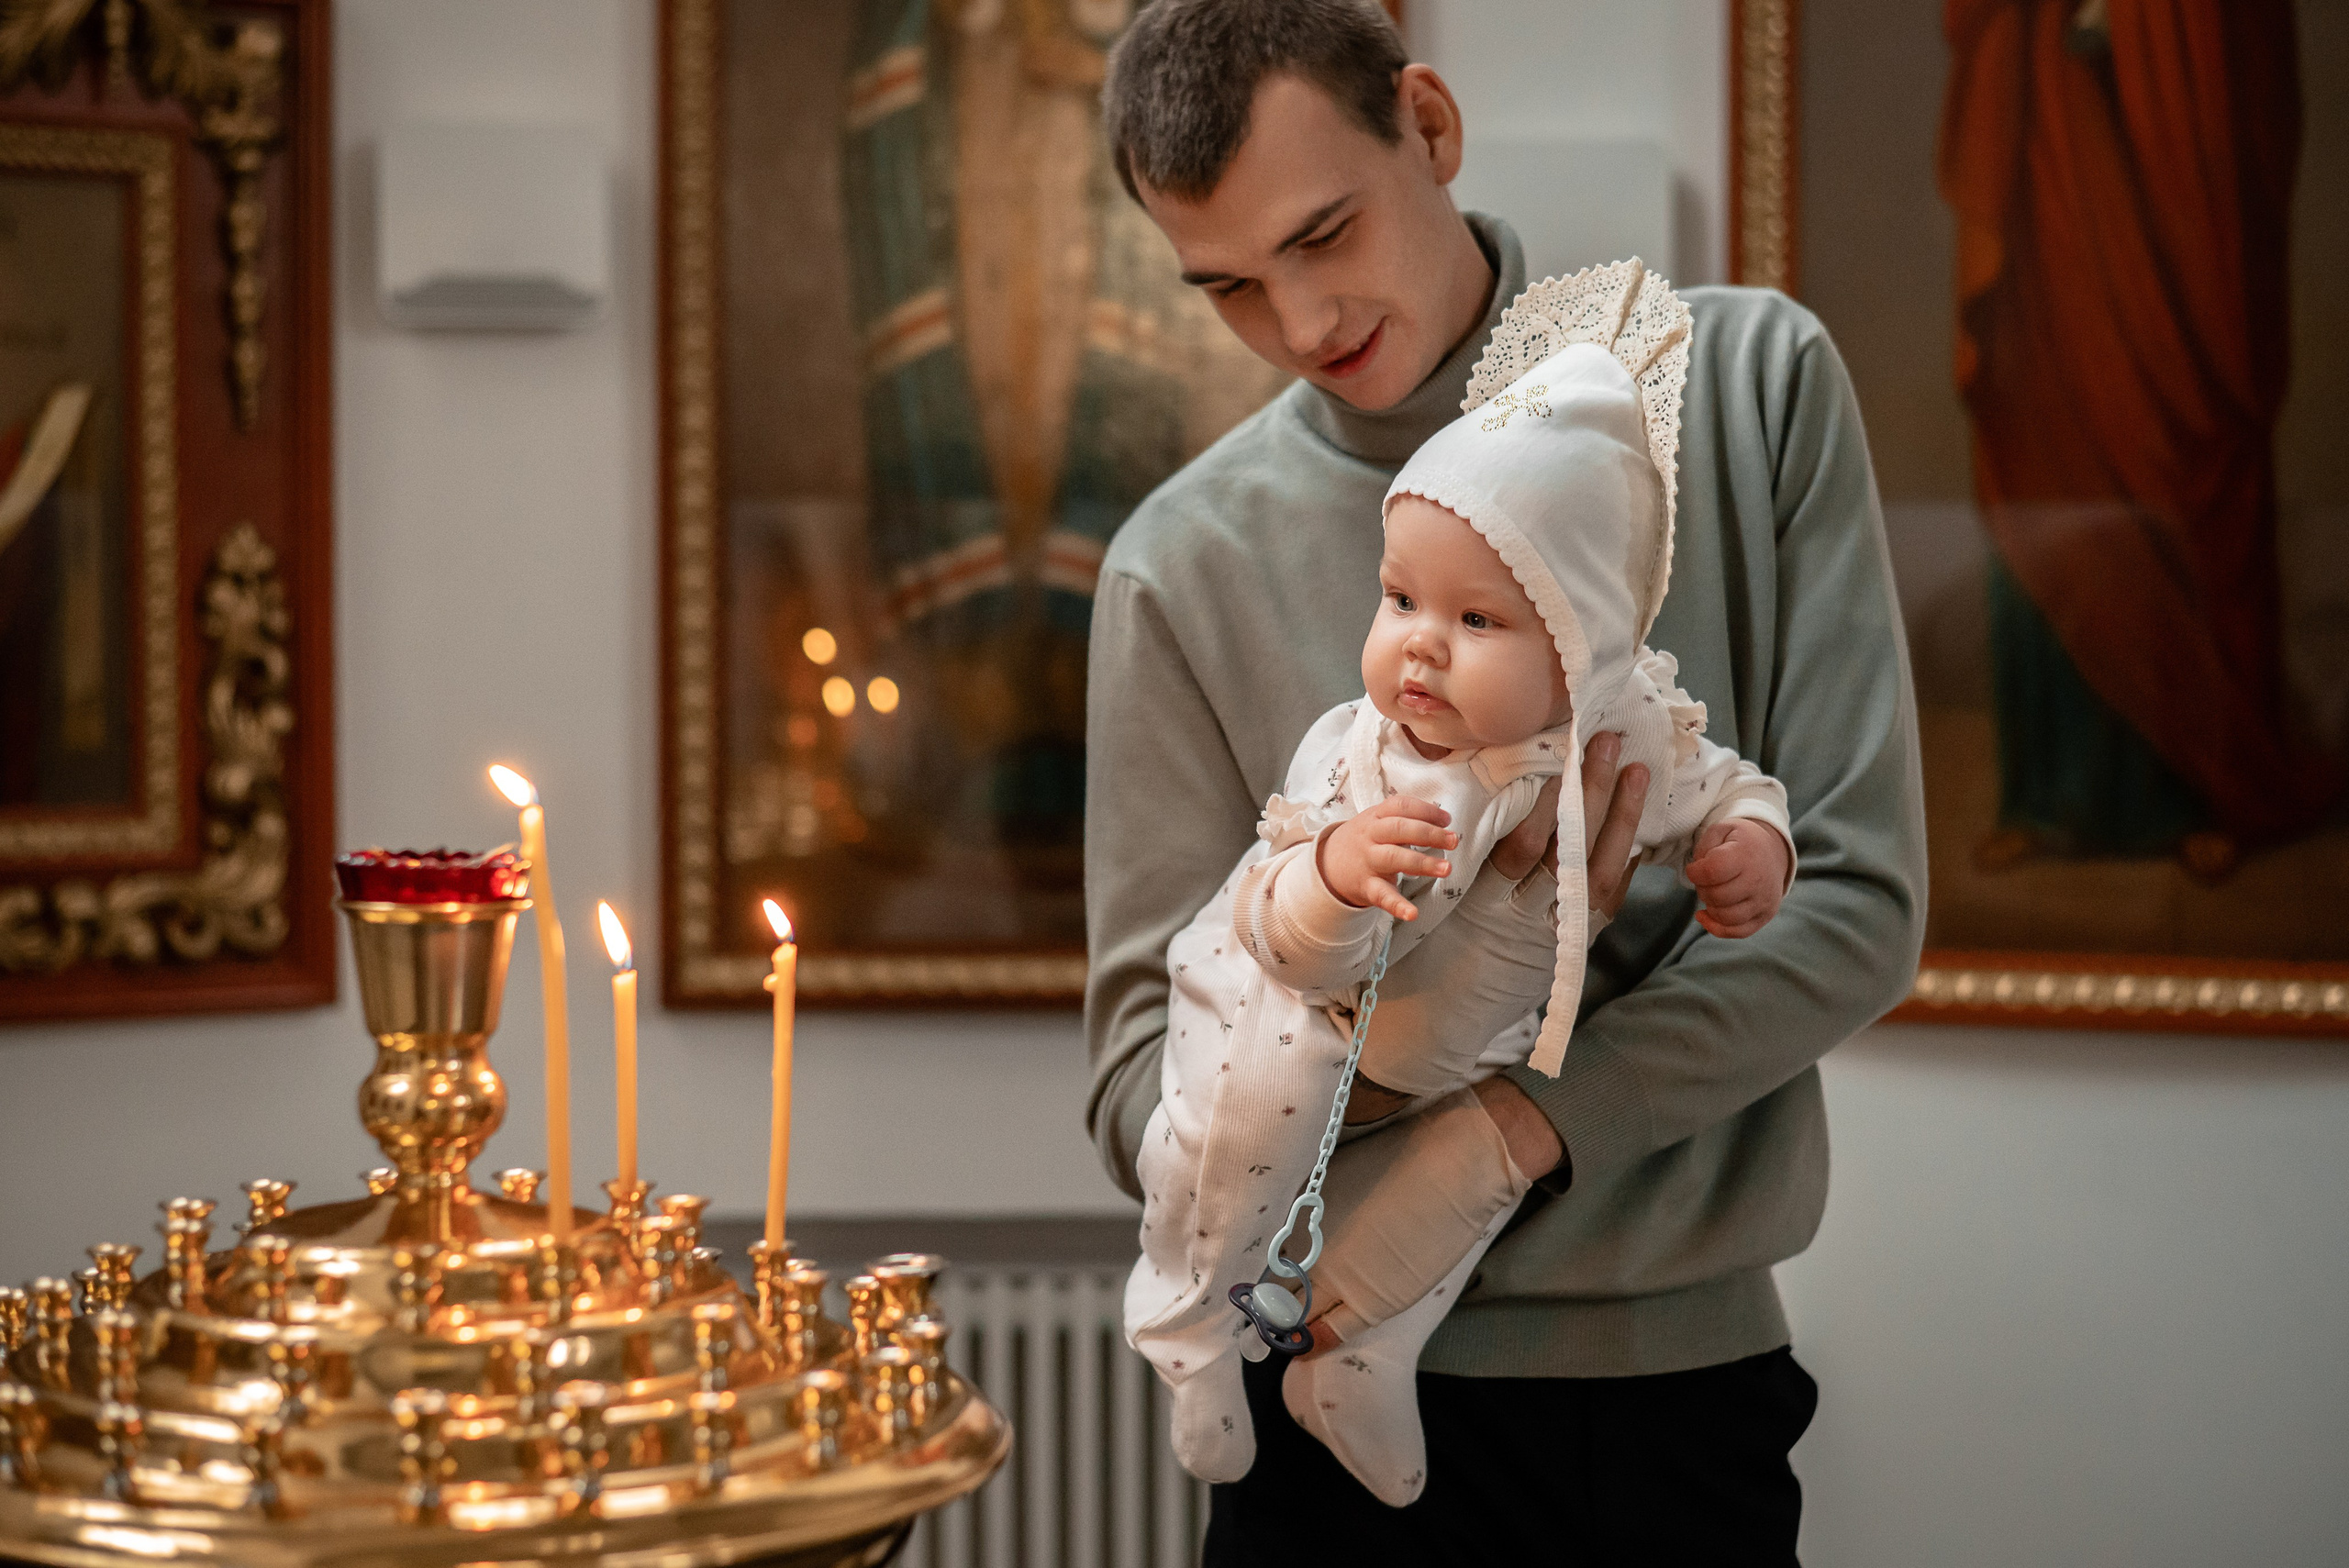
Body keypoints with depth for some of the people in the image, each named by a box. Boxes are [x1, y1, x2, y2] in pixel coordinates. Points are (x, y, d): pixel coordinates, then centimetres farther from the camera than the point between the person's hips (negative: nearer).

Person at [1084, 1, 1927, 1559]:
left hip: (1689, 1371, 1)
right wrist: (1493, 930, -25)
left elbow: (1857, 899, -6)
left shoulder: (1750, 383, -2)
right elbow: (1149, 1076, -7)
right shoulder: (1186, 564, -4)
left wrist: (1527, 1124, -19)